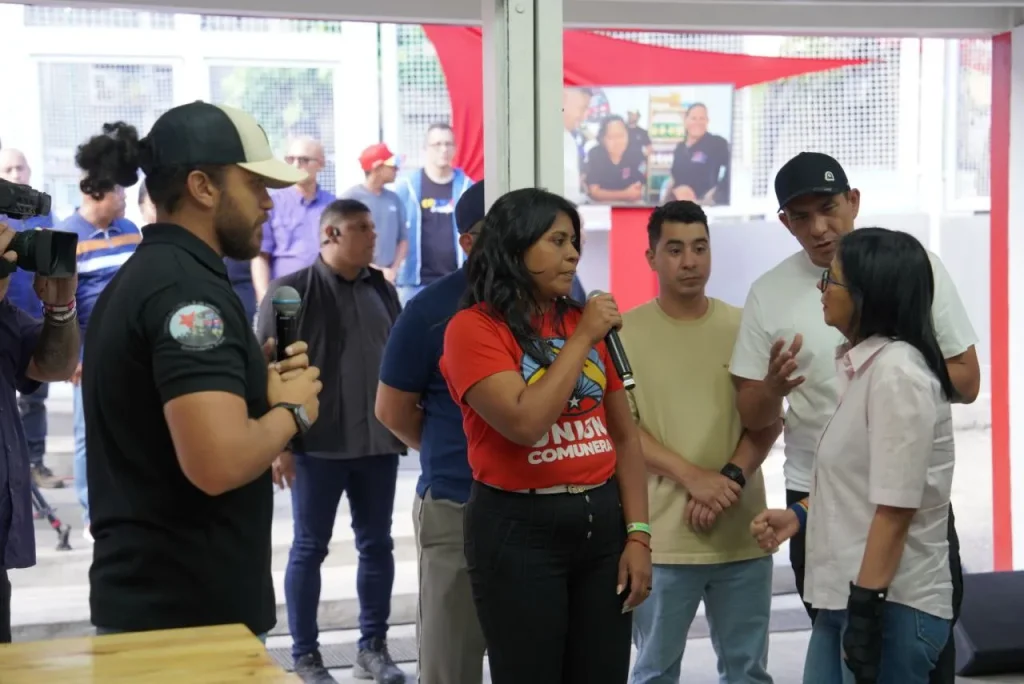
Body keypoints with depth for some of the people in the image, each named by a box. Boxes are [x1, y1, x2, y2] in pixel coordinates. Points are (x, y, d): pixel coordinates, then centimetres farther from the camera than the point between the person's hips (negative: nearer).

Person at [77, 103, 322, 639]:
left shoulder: (137, 277, 11)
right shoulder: (189, 287, -19)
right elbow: (218, 463, -30)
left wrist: (261, 387, 6)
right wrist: (291, 408, -11)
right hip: (192, 610, -10)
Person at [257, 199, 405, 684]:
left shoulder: (383, 290, 10)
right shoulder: (291, 291, -6)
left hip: (379, 442, 5)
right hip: (317, 445, -5)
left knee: (376, 544, 11)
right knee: (309, 548, 5)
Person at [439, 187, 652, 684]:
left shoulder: (587, 323, 9)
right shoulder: (473, 328, -7)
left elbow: (624, 437, 11)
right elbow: (525, 423, -20)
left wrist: (638, 534, 3)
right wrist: (581, 340, -13)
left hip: (603, 522, 5)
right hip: (519, 530, -5)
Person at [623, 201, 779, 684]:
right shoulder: (626, 332, -2)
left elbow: (769, 419, 4)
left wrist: (731, 478, -12)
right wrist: (692, 477, -16)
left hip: (742, 534, 2)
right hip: (661, 536, -2)